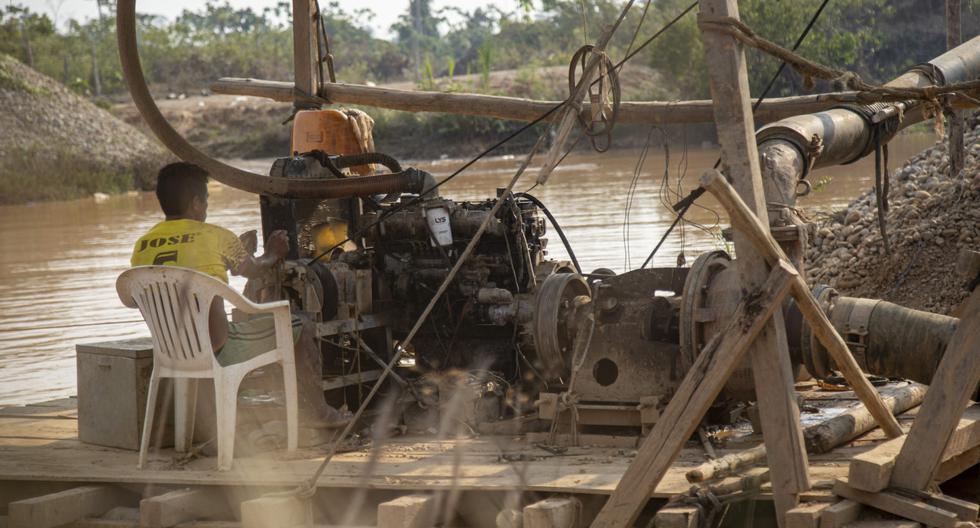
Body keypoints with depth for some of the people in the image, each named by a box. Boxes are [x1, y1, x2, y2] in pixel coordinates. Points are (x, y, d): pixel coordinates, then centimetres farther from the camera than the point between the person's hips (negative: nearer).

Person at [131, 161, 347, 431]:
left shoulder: (142, 245, 4)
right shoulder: (215, 237, -10)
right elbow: (253, 270, 11)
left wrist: (238, 250, 33)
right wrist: (273, 254, 34)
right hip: (217, 352, -7)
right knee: (302, 329, 13)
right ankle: (316, 413, 26)